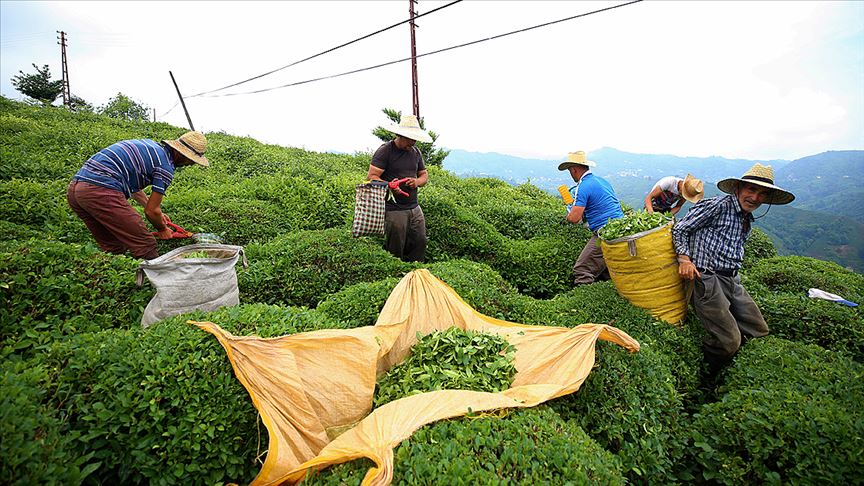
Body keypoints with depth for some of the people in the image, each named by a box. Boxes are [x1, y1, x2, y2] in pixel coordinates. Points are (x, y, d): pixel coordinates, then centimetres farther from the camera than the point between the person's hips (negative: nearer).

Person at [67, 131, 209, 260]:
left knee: (114, 249, 18)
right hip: (100, 191, -10)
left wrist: (156, 212, 37)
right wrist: (162, 229, 19)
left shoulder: (150, 144, 20)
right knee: (145, 246, -5)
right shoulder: (166, 166, -7)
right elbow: (151, 211, -1)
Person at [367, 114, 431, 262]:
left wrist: (417, 181, -4)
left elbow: (424, 175, 20)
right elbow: (371, 177, -11)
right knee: (395, 250, -1)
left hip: (414, 208, 7)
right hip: (393, 210, -6)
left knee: (420, 243, 6)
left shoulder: (415, 152, 15)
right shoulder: (385, 151, -7)